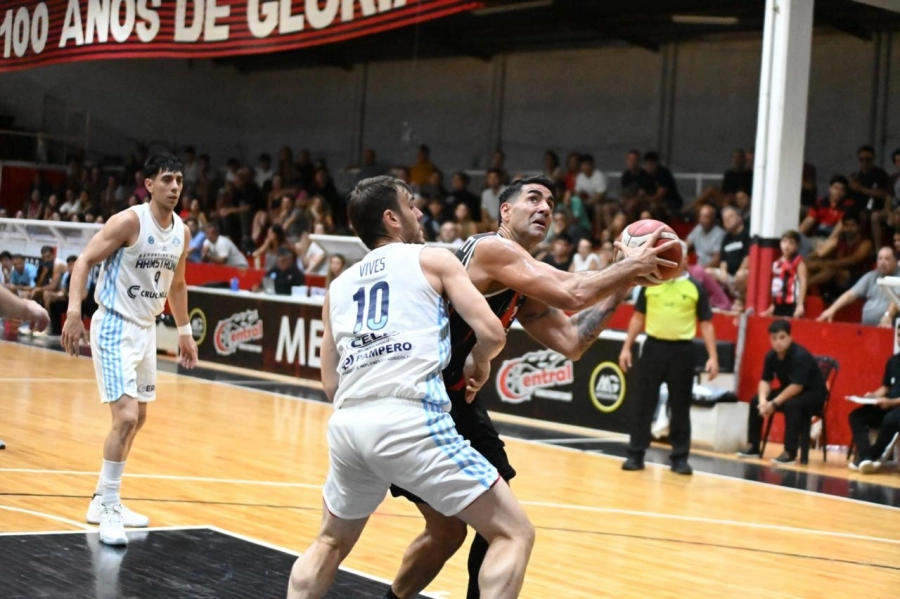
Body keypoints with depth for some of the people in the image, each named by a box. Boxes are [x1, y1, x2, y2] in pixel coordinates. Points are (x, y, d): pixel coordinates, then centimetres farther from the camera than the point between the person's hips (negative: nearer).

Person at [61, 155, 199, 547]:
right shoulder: (129, 221, -17)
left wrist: (184, 332, 20)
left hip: (146, 328, 8)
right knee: (126, 417, -16)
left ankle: (104, 500, 30)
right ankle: (108, 508, -5)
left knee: (137, 418, 16)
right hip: (114, 327, -8)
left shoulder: (182, 232, 4)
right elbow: (84, 261, -18)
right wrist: (74, 311, -30)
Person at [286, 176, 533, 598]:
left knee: (330, 544, 30)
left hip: (348, 423, 6)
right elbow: (491, 333, 2)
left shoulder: (338, 286, 25)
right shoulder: (432, 259, 11)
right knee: (514, 533, 2)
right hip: (410, 420, -6)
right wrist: (479, 362, 22)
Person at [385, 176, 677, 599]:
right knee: (447, 528, -8)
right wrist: (630, 267, -13)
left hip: (457, 397, 10)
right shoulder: (493, 249, -17)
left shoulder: (525, 288, 13)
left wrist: (623, 284, 5)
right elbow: (571, 294, -26)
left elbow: (571, 342, 9)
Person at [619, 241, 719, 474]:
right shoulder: (650, 283, 5)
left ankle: (680, 458, 12)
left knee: (680, 407, 4)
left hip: (682, 350, -1)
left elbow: (706, 323, 2)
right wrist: (626, 347, 7)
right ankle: (636, 454, 10)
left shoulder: (695, 288, 1)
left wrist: (713, 356, -5)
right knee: (645, 403, 4)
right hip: (654, 346, 1)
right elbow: (638, 317, 12)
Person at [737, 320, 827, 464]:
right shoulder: (771, 356, -6)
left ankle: (790, 453, -32)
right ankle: (752, 447, 3)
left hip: (813, 395, -8)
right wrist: (763, 400, -22)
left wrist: (774, 404, -29)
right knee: (756, 401, -4)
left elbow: (797, 386, -30)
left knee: (791, 404, -37)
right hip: (788, 392, 8)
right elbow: (765, 381, -1)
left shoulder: (800, 356, -27)